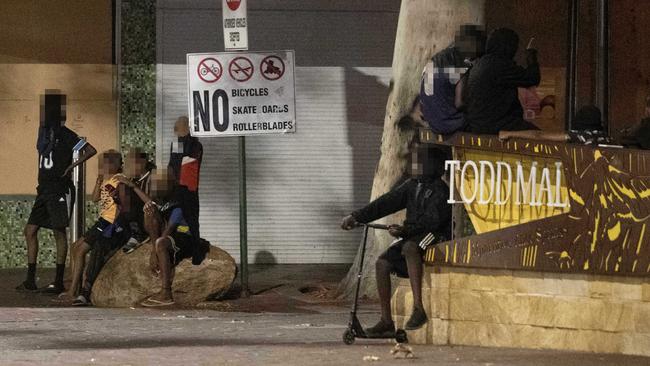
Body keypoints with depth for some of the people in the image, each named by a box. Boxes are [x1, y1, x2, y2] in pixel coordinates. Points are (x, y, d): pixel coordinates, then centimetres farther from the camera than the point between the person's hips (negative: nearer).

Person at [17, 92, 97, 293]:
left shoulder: (64, 134, -9)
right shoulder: (44, 133, 14)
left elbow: (90, 150, -13)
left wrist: (71, 166, -14)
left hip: (60, 190, -8)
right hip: (44, 190, 8)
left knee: (59, 232, -4)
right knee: (30, 230, 4)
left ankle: (59, 282, 0)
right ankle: (30, 280, 7)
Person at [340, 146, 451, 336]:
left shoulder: (440, 191, -13)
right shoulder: (412, 186, 12)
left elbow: (432, 220, -24)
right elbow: (386, 203, 8)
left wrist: (405, 230, -36)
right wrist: (356, 216, 0)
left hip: (435, 237, -9)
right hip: (412, 236, 9)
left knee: (409, 248, -38)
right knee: (383, 262, -8)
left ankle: (418, 308, -45)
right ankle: (386, 321, -5)